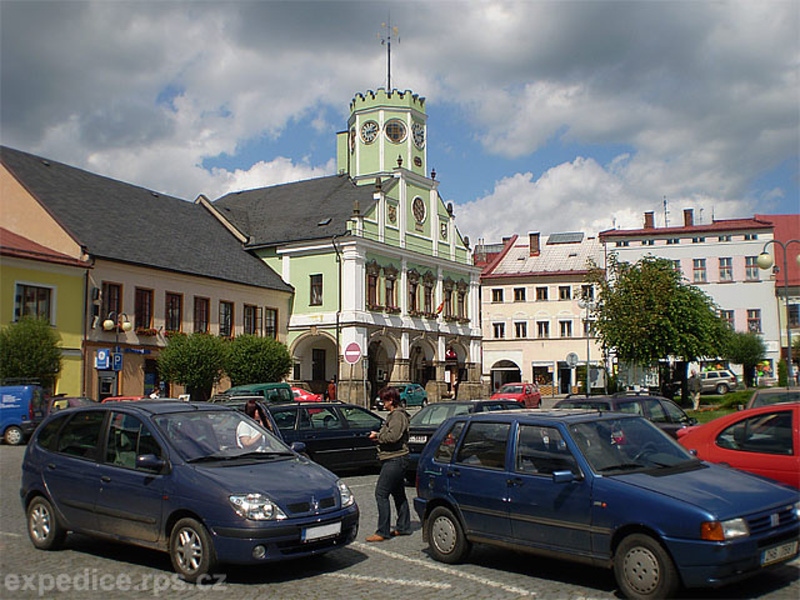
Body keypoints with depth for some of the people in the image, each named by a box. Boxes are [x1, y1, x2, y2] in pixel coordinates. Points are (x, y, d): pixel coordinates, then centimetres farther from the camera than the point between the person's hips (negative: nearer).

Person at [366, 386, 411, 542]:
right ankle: (403, 527, 24)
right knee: (398, 494, 16)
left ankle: (382, 532, -10)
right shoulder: (394, 414, 19)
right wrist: (378, 436, 8)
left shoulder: (398, 415, -14)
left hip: (395, 460, -11)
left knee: (381, 493, -11)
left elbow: (393, 436, -25)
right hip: (395, 459, 11)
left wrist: (378, 436, -11)